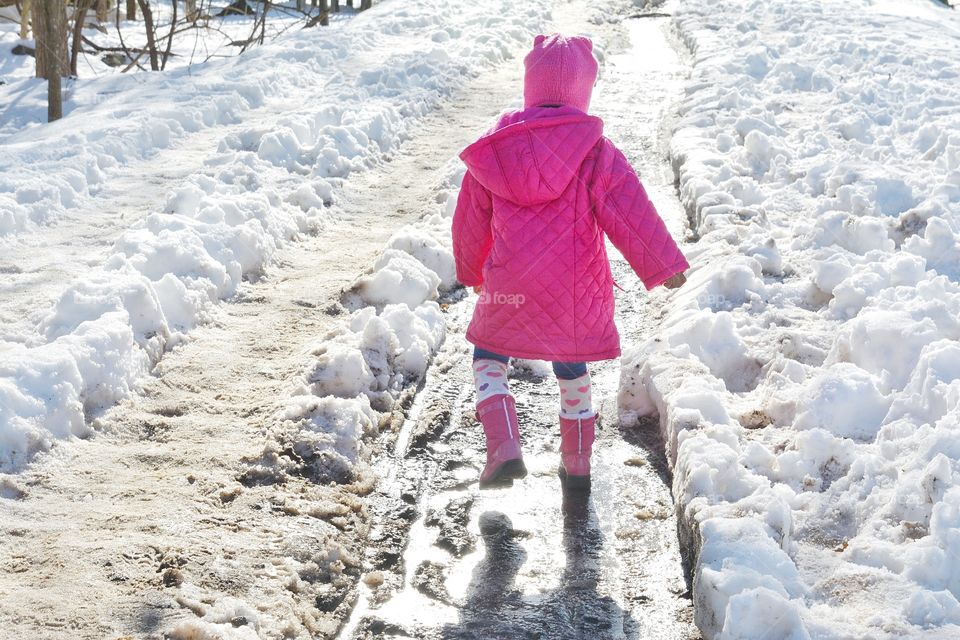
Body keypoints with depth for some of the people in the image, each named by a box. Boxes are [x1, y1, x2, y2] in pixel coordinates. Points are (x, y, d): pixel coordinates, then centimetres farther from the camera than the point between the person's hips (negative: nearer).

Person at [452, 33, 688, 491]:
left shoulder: (492, 149, 0)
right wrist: (663, 265, -1)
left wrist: (471, 271, 26)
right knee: (572, 366, 19)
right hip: (576, 290, 0)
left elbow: (470, 221, 10)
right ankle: (577, 462, 29)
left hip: (509, 289, 0)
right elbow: (631, 213, -9)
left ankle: (503, 448, -1)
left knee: (489, 355, 18)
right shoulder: (595, 151, -8)